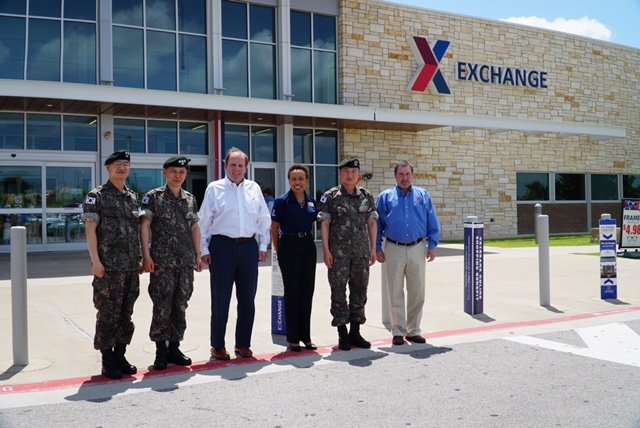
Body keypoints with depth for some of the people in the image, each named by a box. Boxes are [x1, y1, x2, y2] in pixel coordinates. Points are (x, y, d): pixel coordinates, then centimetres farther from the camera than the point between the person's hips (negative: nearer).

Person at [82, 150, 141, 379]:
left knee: (126, 313, 10)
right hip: (109, 266, -6)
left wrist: (141, 258, 13)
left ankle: (120, 355, 20)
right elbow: (90, 229, -7)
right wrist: (95, 261, -15)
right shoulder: (97, 196, -3)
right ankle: (108, 360, 9)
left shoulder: (133, 197, 14)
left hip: (132, 266, 6)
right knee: (108, 314, -1)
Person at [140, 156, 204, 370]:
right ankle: (161, 350, 9)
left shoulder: (191, 199, 12)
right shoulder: (153, 197, -2)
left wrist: (198, 255, 10)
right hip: (162, 262, -4)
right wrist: (146, 255, -14)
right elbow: (145, 226, -6)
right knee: (162, 308, -2)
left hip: (186, 262, 5)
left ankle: (174, 347, 20)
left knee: (180, 306, 9)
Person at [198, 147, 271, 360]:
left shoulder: (254, 188, 9)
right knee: (220, 299, 3)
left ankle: (243, 343, 23)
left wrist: (263, 246, 8)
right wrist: (204, 250, -4)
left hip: (249, 247, 3)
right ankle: (217, 345, 15)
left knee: (247, 299, 9)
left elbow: (264, 219, 13)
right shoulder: (214, 188, 0)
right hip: (222, 246, -3)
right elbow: (204, 221, -1)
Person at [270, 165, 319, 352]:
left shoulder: (311, 201, 8)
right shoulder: (282, 201, -5)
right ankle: (293, 338, 9)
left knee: (307, 291, 7)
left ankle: (305, 336, 17)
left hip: (308, 246, 5)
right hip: (289, 246, -5)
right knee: (292, 291, 1)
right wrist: (277, 250, -3)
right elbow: (274, 228, -2)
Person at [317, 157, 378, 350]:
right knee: (339, 292, 0)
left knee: (359, 291, 9)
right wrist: (326, 250, -10)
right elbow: (324, 224, -4)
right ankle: (342, 333, 10)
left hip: (362, 252, 4)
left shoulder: (367, 197, 9)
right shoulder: (330, 197, -2)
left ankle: (355, 332, 20)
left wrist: (373, 248, 6)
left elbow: (372, 223, 11)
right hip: (338, 253, -4)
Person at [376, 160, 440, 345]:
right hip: (394, 250, -1)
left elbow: (433, 224, 6)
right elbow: (377, 224, 5)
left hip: (417, 249, 1)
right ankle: (398, 331, 14)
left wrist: (432, 245, -1)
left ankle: (413, 330, 19)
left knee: (417, 293, 7)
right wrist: (378, 248, -1)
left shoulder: (423, 195, 9)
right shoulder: (385, 197, 6)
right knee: (395, 293, 4)